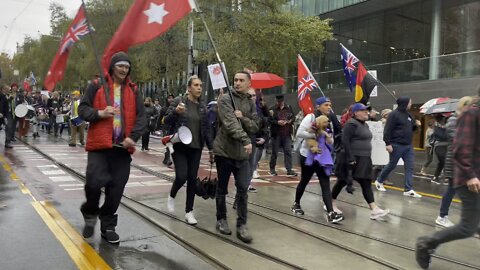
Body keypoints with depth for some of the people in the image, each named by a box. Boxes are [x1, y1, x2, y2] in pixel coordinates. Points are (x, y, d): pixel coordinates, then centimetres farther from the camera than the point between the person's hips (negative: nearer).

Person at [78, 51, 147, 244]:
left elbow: (141, 117, 6)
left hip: (123, 147, 3)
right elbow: (82, 109, 2)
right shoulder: (97, 86, 3)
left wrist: (133, 137, -9)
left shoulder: (133, 91, 10)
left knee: (116, 189, 5)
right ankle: (90, 213, 19)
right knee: (94, 182, -12)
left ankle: (108, 226, 21)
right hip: (99, 144, -2)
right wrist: (99, 113, -17)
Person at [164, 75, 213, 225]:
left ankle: (189, 212, 13)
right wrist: (175, 111, -27)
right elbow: (166, 121, -7)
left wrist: (210, 148, 10)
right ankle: (172, 196, 21)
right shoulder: (178, 101, -3)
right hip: (180, 146, -4)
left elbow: (205, 129, 13)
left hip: (196, 148, 4)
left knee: (192, 179, 2)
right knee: (182, 176, -12)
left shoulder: (202, 108, 9)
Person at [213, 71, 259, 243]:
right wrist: (245, 139, -32)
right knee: (222, 189, 10)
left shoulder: (251, 104, 10)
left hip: (242, 153, 4)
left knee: (243, 189, -1)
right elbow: (230, 123, -21)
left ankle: (241, 225, 6)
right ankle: (221, 220, 26)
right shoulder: (225, 99, -7)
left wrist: (243, 118, -14)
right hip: (224, 150, -3)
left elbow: (255, 127, 5)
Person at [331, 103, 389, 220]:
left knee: (366, 183, 1)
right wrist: (350, 158, -25)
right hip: (352, 159, -9)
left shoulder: (364, 124, 16)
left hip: (363, 160, 9)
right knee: (343, 181, 3)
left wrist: (367, 158, 20)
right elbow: (345, 141, -21)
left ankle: (374, 209, -3)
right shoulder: (351, 124, -14)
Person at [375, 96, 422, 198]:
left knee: (410, 167, 1)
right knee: (392, 165, 5)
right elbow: (388, 130, -15)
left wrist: (416, 125, 3)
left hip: (408, 146, 7)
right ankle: (379, 181, 26)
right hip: (397, 145, -7)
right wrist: (388, 143, -20)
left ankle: (408, 189, 3)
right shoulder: (394, 114, -11)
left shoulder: (408, 115, 13)